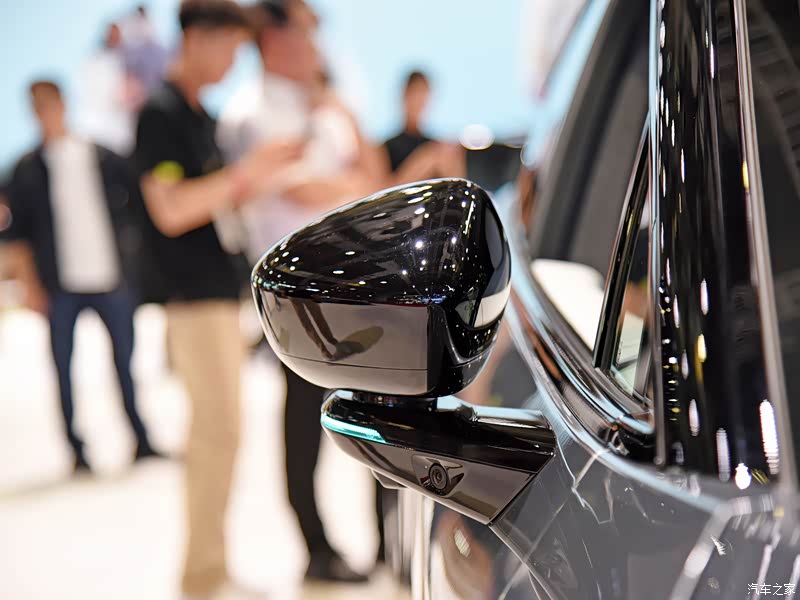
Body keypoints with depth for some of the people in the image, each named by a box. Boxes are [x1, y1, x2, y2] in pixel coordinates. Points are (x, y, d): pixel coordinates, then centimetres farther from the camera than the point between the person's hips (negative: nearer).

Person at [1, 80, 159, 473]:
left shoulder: (104, 159, 5)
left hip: (110, 280, 1)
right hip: (60, 286, -1)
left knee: (125, 358, 6)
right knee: (63, 364, 2)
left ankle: (141, 440, 16)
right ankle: (76, 450, 12)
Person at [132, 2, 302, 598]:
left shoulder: (202, 115, 16)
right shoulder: (160, 111, -12)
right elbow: (170, 211, -20)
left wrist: (262, 174, 6)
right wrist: (243, 171, -21)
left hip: (220, 290, 9)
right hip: (193, 296, -9)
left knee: (213, 429, 13)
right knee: (221, 431, -8)